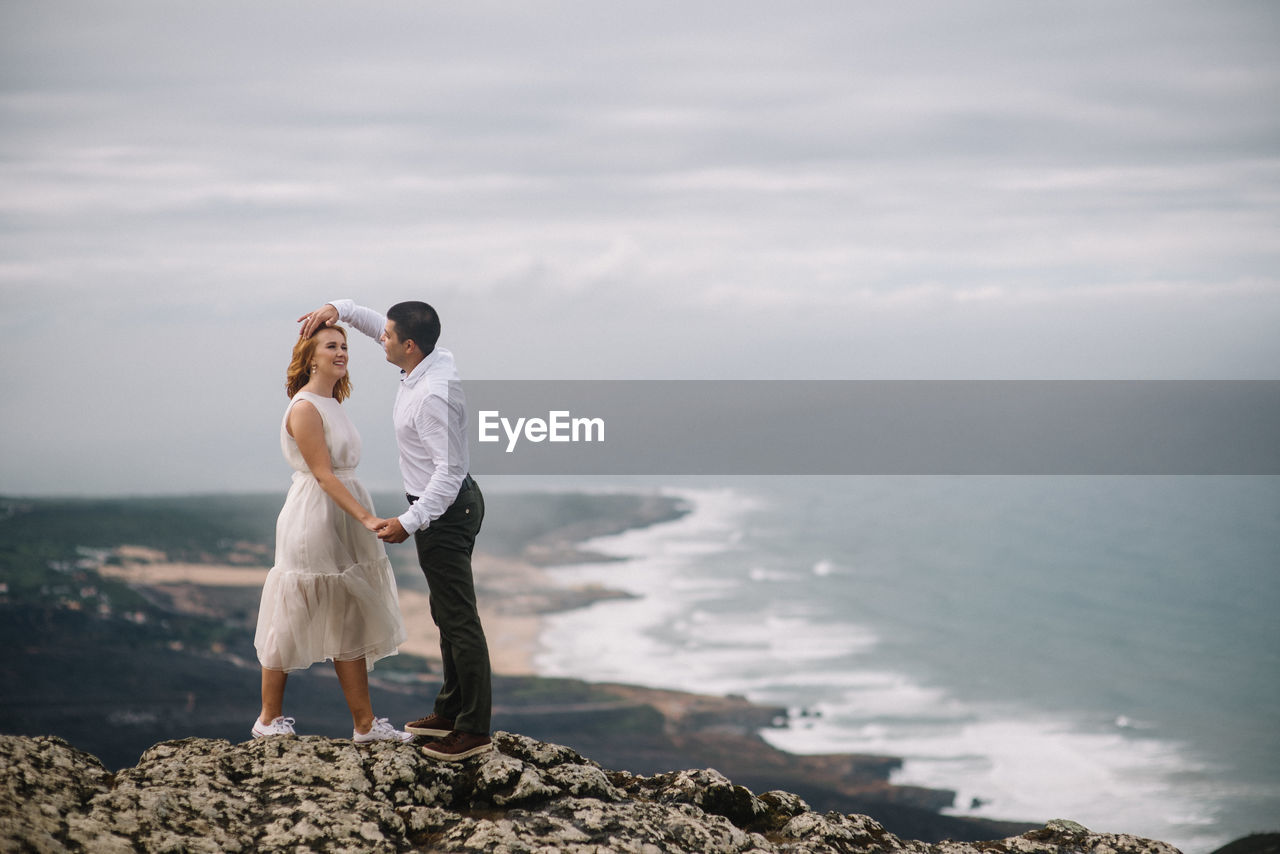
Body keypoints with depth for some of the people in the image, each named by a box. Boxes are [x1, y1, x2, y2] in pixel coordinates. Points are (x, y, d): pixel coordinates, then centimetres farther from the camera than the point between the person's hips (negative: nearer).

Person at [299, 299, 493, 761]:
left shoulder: (432, 396, -29)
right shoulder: (437, 358, 0)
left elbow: (450, 468, -30)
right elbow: (377, 325, 18)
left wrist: (411, 522, -33)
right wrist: (339, 308, 3)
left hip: (445, 511, -11)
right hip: (452, 501, 11)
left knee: (458, 619, -4)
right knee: (446, 613, 19)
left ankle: (474, 729, 1)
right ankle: (450, 710, 30)